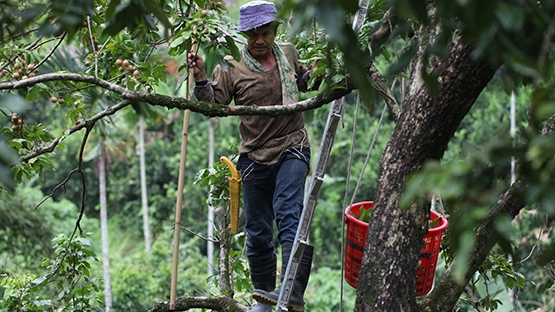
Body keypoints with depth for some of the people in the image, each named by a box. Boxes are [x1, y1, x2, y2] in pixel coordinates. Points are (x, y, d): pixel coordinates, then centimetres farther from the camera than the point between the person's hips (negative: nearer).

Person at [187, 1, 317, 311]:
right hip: (255, 156, 1)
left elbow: (304, 82, 24)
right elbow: (214, 102, -4)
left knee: (289, 214, -21)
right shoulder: (232, 66, -2)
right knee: (257, 230, 8)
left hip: (292, 149, -1)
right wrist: (200, 78, -19)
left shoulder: (289, 53, 6)